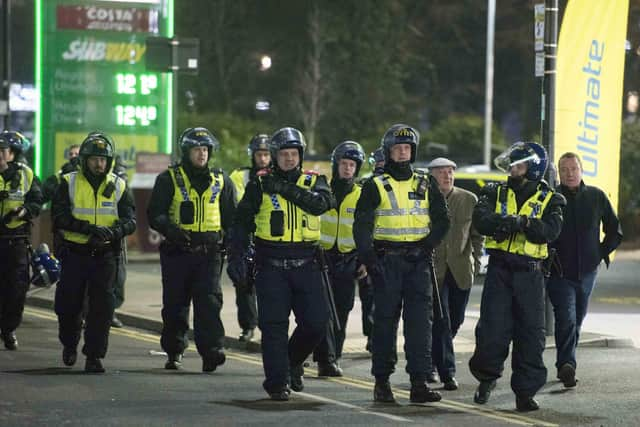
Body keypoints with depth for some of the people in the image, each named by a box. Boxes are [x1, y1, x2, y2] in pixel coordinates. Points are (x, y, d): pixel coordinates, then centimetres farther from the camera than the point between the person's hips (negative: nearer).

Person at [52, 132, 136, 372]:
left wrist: (112, 232, -24)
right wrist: (87, 228, -24)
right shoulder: (69, 183, 0)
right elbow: (58, 217, -11)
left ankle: (94, 356, -1)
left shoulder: (119, 186, 5)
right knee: (68, 305, 6)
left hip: (105, 255, 0)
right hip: (74, 254, 0)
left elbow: (130, 221, -2)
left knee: (101, 307, -7)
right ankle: (69, 345, 33)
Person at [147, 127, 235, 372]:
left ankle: (211, 351, -20)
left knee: (209, 300, -13)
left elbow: (231, 218, 18)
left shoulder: (220, 181, 12)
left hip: (209, 251, 1)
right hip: (177, 251, -1)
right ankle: (174, 352, 19)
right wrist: (170, 229, -23)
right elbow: (154, 213, -4)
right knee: (175, 305, 5)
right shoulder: (169, 179, 3)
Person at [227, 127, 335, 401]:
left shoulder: (314, 182, 8)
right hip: (271, 265, -1)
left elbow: (321, 203, -15)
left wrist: (285, 189, -19)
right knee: (274, 325, -5)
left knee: (316, 322, -2)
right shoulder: (260, 186, 5)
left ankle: (293, 361, 25)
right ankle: (277, 383, 1)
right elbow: (242, 223, 6)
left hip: (306, 265, 1)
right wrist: (236, 258, -3)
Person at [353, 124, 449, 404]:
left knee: (420, 320, -6)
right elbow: (361, 225, -3)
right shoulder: (376, 186, 2)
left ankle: (419, 383, -9)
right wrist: (368, 258, -15)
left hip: (418, 261, 2)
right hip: (387, 261, -2)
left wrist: (426, 246, -6)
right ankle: (382, 382, 8)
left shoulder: (426, 185, 11)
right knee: (385, 320, 0)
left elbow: (442, 220, 10)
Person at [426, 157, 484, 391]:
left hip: (460, 270, 3)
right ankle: (447, 372, -7)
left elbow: (477, 234, 11)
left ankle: (431, 361, 30)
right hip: (433, 270, -3)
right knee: (440, 322, -9)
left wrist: (476, 261, 2)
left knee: (454, 321, 9)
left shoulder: (469, 200, 6)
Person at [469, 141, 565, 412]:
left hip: (530, 274, 0)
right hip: (499, 270, 0)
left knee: (531, 333, -2)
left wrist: (521, 222, -25)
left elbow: (550, 231, -11)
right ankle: (487, 378, 19)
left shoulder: (549, 201, 8)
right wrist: (513, 222, -23)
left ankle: (525, 391, 6)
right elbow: (481, 220, -9)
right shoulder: (495, 194, 10)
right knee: (492, 329, -6)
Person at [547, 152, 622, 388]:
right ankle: (566, 365, -26)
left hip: (587, 271, 4)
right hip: (559, 273, -4)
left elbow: (615, 231, 14)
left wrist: (601, 253, 7)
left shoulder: (597, 197, 3)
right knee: (566, 319, -19)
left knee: (576, 322, 12)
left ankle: (565, 366, 23)